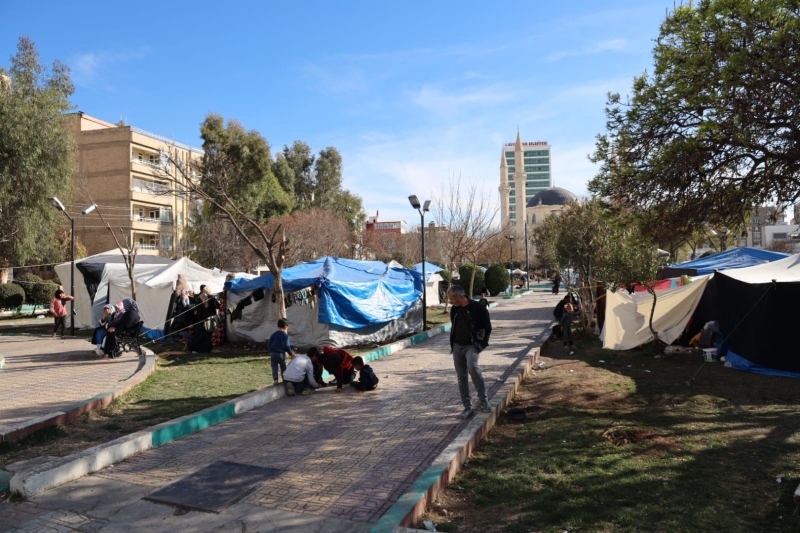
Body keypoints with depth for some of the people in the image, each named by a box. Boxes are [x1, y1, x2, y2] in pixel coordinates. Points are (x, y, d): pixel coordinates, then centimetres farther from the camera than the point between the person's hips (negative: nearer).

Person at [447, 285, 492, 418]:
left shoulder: (478, 308, -11)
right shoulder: (454, 309, 6)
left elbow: (487, 328, -3)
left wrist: (482, 343, -6)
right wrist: (452, 344, 14)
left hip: (471, 345, -6)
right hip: (457, 346, 6)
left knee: (472, 367, -30)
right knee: (461, 377, 5)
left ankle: (483, 399, -16)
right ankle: (468, 407, 14)